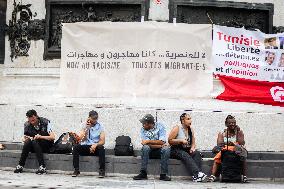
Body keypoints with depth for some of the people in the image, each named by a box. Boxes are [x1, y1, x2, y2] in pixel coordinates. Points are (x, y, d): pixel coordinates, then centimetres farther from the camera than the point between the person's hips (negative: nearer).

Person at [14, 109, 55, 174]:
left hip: (47, 146, -3)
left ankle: (42, 167, -38)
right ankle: (20, 165, -24)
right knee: (28, 142, -27)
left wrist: (41, 137, -33)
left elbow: (53, 137, -18)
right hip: (35, 146, 3)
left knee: (35, 142, -32)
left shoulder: (45, 122, -13)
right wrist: (25, 139, -21)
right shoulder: (27, 125, -2)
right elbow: (24, 138, 3)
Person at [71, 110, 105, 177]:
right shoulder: (84, 126, 5)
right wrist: (87, 128, -15)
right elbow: (81, 139, -6)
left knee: (101, 148, -34)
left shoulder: (100, 127, 2)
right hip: (85, 147, 1)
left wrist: (95, 145, -26)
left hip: (95, 148, -1)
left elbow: (102, 141, -6)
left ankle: (102, 170, -30)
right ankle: (76, 170, -23)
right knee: (76, 147, -27)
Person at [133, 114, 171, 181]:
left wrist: (149, 141, -19)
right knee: (145, 147, -32)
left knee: (166, 149, -32)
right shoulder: (143, 130, -5)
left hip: (160, 151, 0)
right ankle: (143, 173, -32)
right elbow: (147, 144, -16)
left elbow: (161, 142, -16)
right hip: (150, 151, 0)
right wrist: (160, 145, -20)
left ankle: (163, 174, -29)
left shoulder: (160, 126, -8)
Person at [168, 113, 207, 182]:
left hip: (187, 150, 5)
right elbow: (170, 141, -8)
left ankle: (195, 176, -42)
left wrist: (192, 148, -7)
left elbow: (193, 143, 15)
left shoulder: (190, 130, 13)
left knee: (197, 153, -26)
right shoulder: (177, 128, -3)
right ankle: (197, 174, -50)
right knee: (186, 156, -36)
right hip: (176, 150, -5)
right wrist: (181, 141, -16)